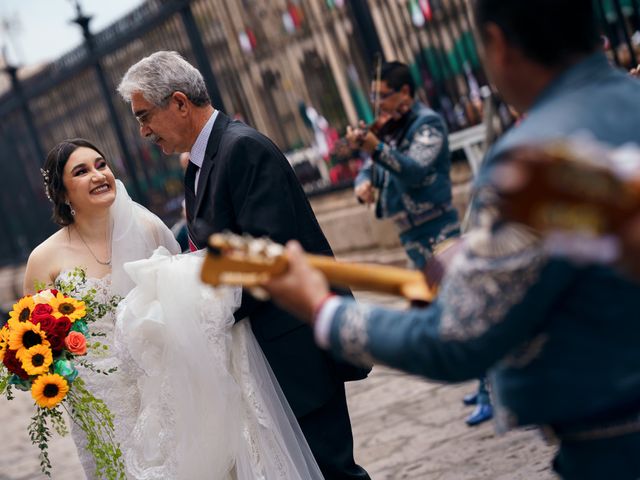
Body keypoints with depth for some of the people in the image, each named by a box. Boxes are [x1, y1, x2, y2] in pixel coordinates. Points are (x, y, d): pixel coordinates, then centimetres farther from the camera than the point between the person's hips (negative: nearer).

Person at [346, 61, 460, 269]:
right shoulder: (389, 128, 13)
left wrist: (375, 149, -36)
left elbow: (415, 171, -23)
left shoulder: (427, 122, -9)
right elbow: (370, 168, 14)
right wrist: (363, 183, -11)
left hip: (435, 232, -8)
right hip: (409, 234, 8)